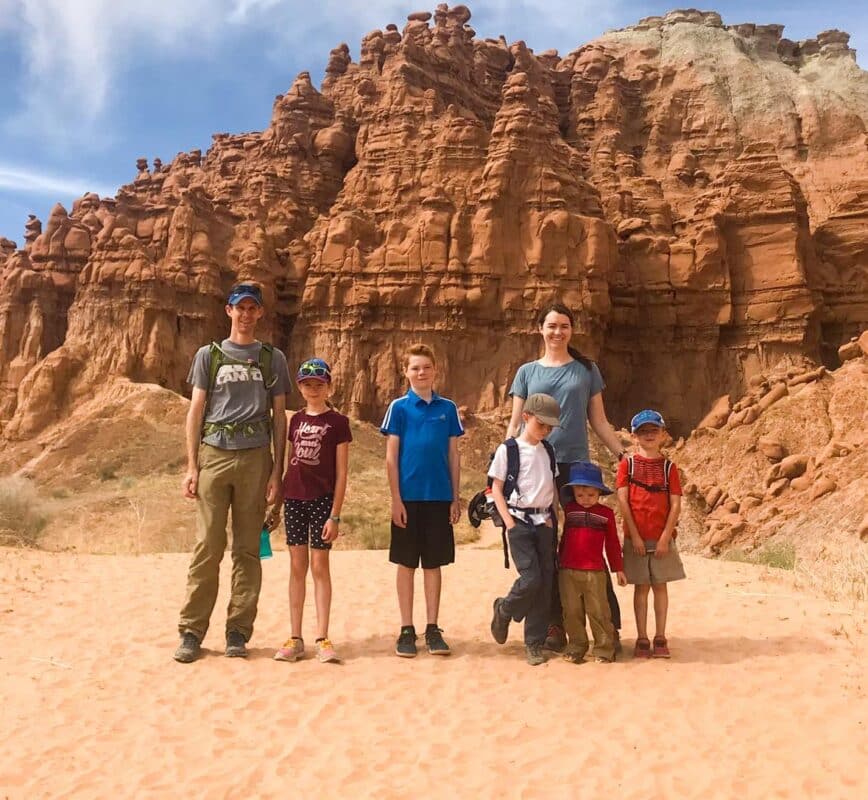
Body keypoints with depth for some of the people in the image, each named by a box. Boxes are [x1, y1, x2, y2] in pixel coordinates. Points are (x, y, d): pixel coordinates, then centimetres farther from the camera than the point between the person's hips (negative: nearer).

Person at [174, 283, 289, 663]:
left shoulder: (272, 358, 12)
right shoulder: (208, 355, 12)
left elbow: (279, 417, 10)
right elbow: (195, 411, 8)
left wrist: (277, 471, 1)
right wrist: (191, 467, -1)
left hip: (255, 458, 1)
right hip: (214, 455, -1)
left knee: (248, 548, 3)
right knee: (207, 546, -2)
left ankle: (238, 631, 11)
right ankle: (191, 631, 6)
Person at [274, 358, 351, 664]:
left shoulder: (337, 422, -2)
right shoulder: (296, 420, 11)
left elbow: (341, 473, -5)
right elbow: (290, 461, 15)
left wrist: (335, 515, -10)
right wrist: (279, 495, 10)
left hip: (322, 500, -4)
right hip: (294, 498, 4)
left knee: (319, 565, -1)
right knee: (297, 565, 7)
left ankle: (323, 638, 8)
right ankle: (295, 637, 13)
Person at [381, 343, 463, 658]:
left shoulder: (447, 408, 6)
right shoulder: (399, 407, 0)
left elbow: (453, 456, 8)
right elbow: (391, 457, -2)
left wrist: (455, 498, 5)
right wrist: (396, 499, -8)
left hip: (439, 498, 2)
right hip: (409, 497, -2)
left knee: (433, 564, 9)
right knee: (406, 564, 6)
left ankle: (433, 629, 18)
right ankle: (407, 630, 16)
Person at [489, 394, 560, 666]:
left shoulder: (547, 452, 11)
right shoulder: (508, 450, -5)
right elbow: (496, 489, -4)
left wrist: (551, 516, 5)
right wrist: (509, 522, -11)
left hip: (544, 522, 5)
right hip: (520, 521, -5)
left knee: (545, 583, 3)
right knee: (531, 578, -15)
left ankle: (534, 643, 14)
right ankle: (504, 610, 16)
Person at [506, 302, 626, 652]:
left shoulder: (586, 370, 10)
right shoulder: (527, 372, 11)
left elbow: (599, 421, 12)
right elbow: (515, 424, 9)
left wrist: (624, 455, 3)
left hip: (577, 465, -1)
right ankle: (554, 626, 14)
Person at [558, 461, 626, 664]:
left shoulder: (606, 513, 2)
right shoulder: (569, 510, 6)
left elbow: (612, 543, 9)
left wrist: (618, 569, 10)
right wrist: (559, 562, 22)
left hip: (595, 571, -2)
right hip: (568, 571, 2)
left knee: (598, 611, 0)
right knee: (572, 611, 7)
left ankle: (604, 649, 11)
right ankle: (576, 647, 18)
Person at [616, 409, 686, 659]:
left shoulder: (669, 467, 2)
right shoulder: (627, 465, 0)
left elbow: (675, 505, -2)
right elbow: (623, 501, -5)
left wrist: (665, 538, -10)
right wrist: (634, 536, -10)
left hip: (662, 538, 1)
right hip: (636, 537, -1)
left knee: (660, 585, 8)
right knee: (641, 587, 6)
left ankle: (660, 638, 19)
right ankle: (642, 639, 14)